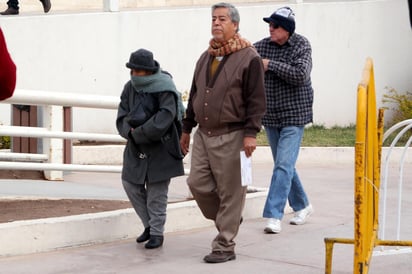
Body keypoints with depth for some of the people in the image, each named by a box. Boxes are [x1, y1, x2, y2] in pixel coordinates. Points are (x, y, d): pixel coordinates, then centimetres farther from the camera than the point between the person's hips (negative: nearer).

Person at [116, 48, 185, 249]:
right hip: (136, 148, 6)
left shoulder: (164, 87, -14)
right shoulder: (130, 88, 5)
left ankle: (157, 232, 10)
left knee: (156, 190, -1)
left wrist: (139, 133, -21)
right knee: (130, 183, 5)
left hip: (160, 146, -6)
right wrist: (131, 132, -19)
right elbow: (122, 118, 2)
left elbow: (165, 118, -23)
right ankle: (149, 224, 21)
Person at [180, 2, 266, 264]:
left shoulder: (248, 57, -7)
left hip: (231, 136, -7)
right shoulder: (205, 58, 15)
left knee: (230, 192, -2)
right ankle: (229, 220, 29)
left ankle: (224, 246, 7)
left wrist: (251, 133, -17)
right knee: (198, 184, 4)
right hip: (203, 134, 7)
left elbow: (256, 100, -11)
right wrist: (187, 129, 21)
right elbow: (194, 96, 22)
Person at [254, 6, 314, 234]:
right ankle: (302, 205, 31)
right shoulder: (261, 47, 2)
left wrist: (270, 65, -20)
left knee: (284, 165, -12)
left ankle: (274, 215, -13)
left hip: (294, 115, -5)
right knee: (283, 165, 14)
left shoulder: (301, 46, -10)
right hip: (270, 115, 5)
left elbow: (300, 75, -24)